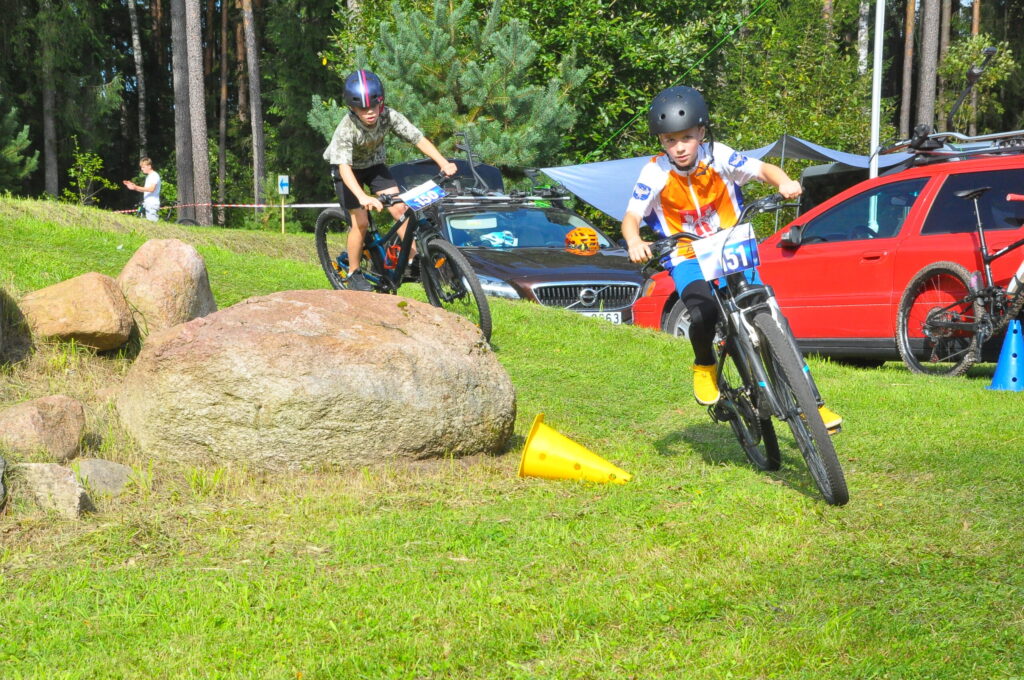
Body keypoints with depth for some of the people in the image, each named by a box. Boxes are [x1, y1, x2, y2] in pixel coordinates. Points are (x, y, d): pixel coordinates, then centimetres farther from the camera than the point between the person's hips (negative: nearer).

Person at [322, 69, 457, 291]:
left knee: (400, 209, -14)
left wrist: (443, 162, -39)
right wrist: (362, 197, -59)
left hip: (374, 165, 3)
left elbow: (418, 139, -25)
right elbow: (344, 167, -44)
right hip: (350, 170, -3)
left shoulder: (389, 116, -26)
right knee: (360, 221, -11)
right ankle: (353, 273, 7)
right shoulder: (347, 128, -35)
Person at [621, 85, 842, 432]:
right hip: (688, 259, -1)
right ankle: (704, 364, 2)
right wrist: (634, 241, -37)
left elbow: (764, 169, -4)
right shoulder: (655, 172, -11)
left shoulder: (717, 156, -8)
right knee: (704, 312, -32)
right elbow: (631, 217, -15)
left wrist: (785, 182, -27)